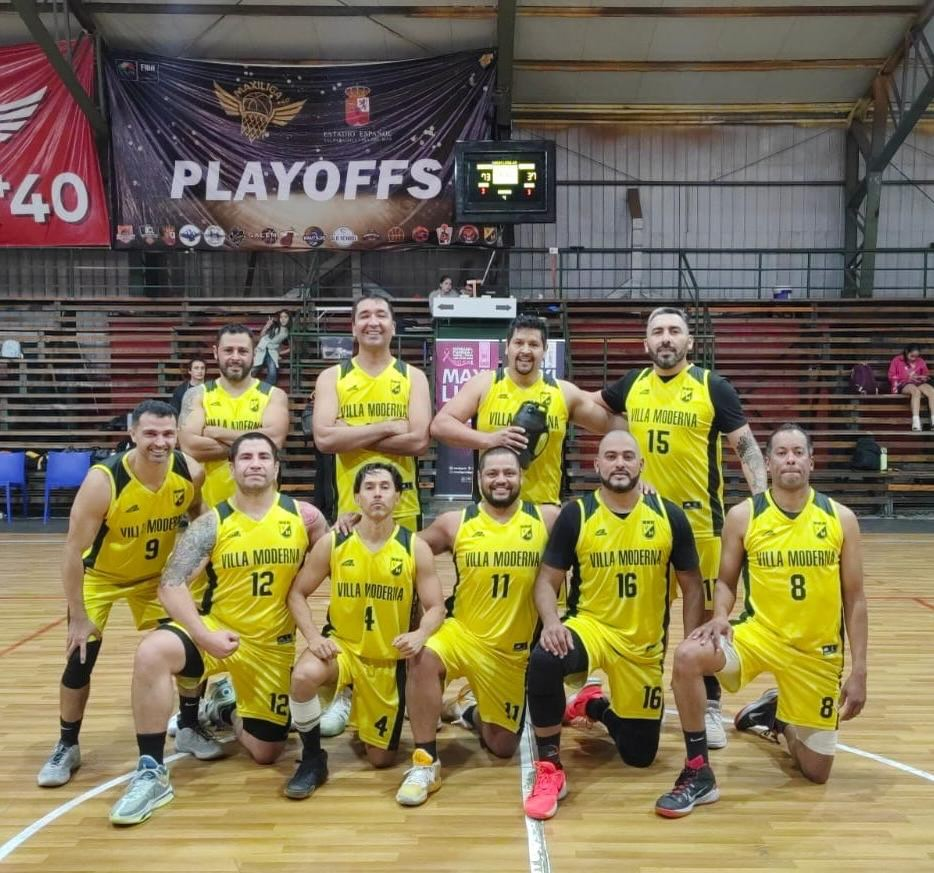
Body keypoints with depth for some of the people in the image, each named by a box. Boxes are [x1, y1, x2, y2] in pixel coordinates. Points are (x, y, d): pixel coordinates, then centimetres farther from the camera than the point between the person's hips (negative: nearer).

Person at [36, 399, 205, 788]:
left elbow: (198, 517, 0)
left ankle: (190, 728, 21)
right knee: (80, 657, -5)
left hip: (155, 575, 3)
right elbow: (73, 550, -27)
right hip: (99, 576, -3)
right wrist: (79, 618, -24)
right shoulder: (103, 481, -34)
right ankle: (67, 747, 17)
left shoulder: (190, 472, -23)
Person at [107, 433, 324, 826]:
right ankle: (151, 774, -19)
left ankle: (228, 710, 41)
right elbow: (170, 584, -14)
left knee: (265, 752, 6)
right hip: (215, 630, -1)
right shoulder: (212, 523, -9)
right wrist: (204, 635, -26)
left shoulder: (303, 516, -6)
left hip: (273, 645, 1)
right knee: (152, 653, -32)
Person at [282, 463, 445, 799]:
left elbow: (436, 608, -8)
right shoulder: (332, 543, -8)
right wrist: (313, 636, -18)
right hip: (341, 645, 0)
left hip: (391, 658, 1)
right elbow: (297, 593, -1)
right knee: (304, 675, -36)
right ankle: (312, 758, -9)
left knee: (382, 758, 7)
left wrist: (420, 635, -30)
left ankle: (358, 712, 42)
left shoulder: (415, 548, -10)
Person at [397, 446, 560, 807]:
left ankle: (469, 708, 45)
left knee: (503, 746, 9)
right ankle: (425, 763, -18)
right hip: (462, 633, -1)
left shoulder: (547, 519, -7)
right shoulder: (454, 523, -6)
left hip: (515, 649, 1)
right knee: (423, 658, -35)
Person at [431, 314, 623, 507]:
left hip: (544, 506, 2)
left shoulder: (563, 392, 4)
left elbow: (609, 424, 14)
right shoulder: (484, 384, -2)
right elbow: (439, 425, -10)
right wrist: (488, 439, -21)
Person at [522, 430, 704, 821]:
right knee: (544, 659, -36)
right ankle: (549, 769, -15)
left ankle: (593, 705, 40)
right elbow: (547, 581, -3)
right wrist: (551, 622, -23)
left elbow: (692, 587, 4)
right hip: (590, 626, -2)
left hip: (645, 646, 2)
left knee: (640, 754, 7)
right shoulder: (576, 514, -7)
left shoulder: (669, 516, -4)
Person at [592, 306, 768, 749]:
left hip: (699, 516, -3)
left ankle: (710, 706, 21)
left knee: (706, 612, 6)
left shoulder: (713, 387, -6)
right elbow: (589, 403, 24)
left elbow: (746, 447, -6)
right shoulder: (631, 385, 5)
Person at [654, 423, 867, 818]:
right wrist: (720, 617, -18)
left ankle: (776, 714, 42)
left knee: (816, 771, 8)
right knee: (688, 656, -32)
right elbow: (725, 581, 4)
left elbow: (855, 600, 2)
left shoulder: (840, 518, -2)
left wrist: (858, 671, -2)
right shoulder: (743, 515, -4)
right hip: (758, 633, -1)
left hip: (818, 651, 1)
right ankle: (699, 774, -14)